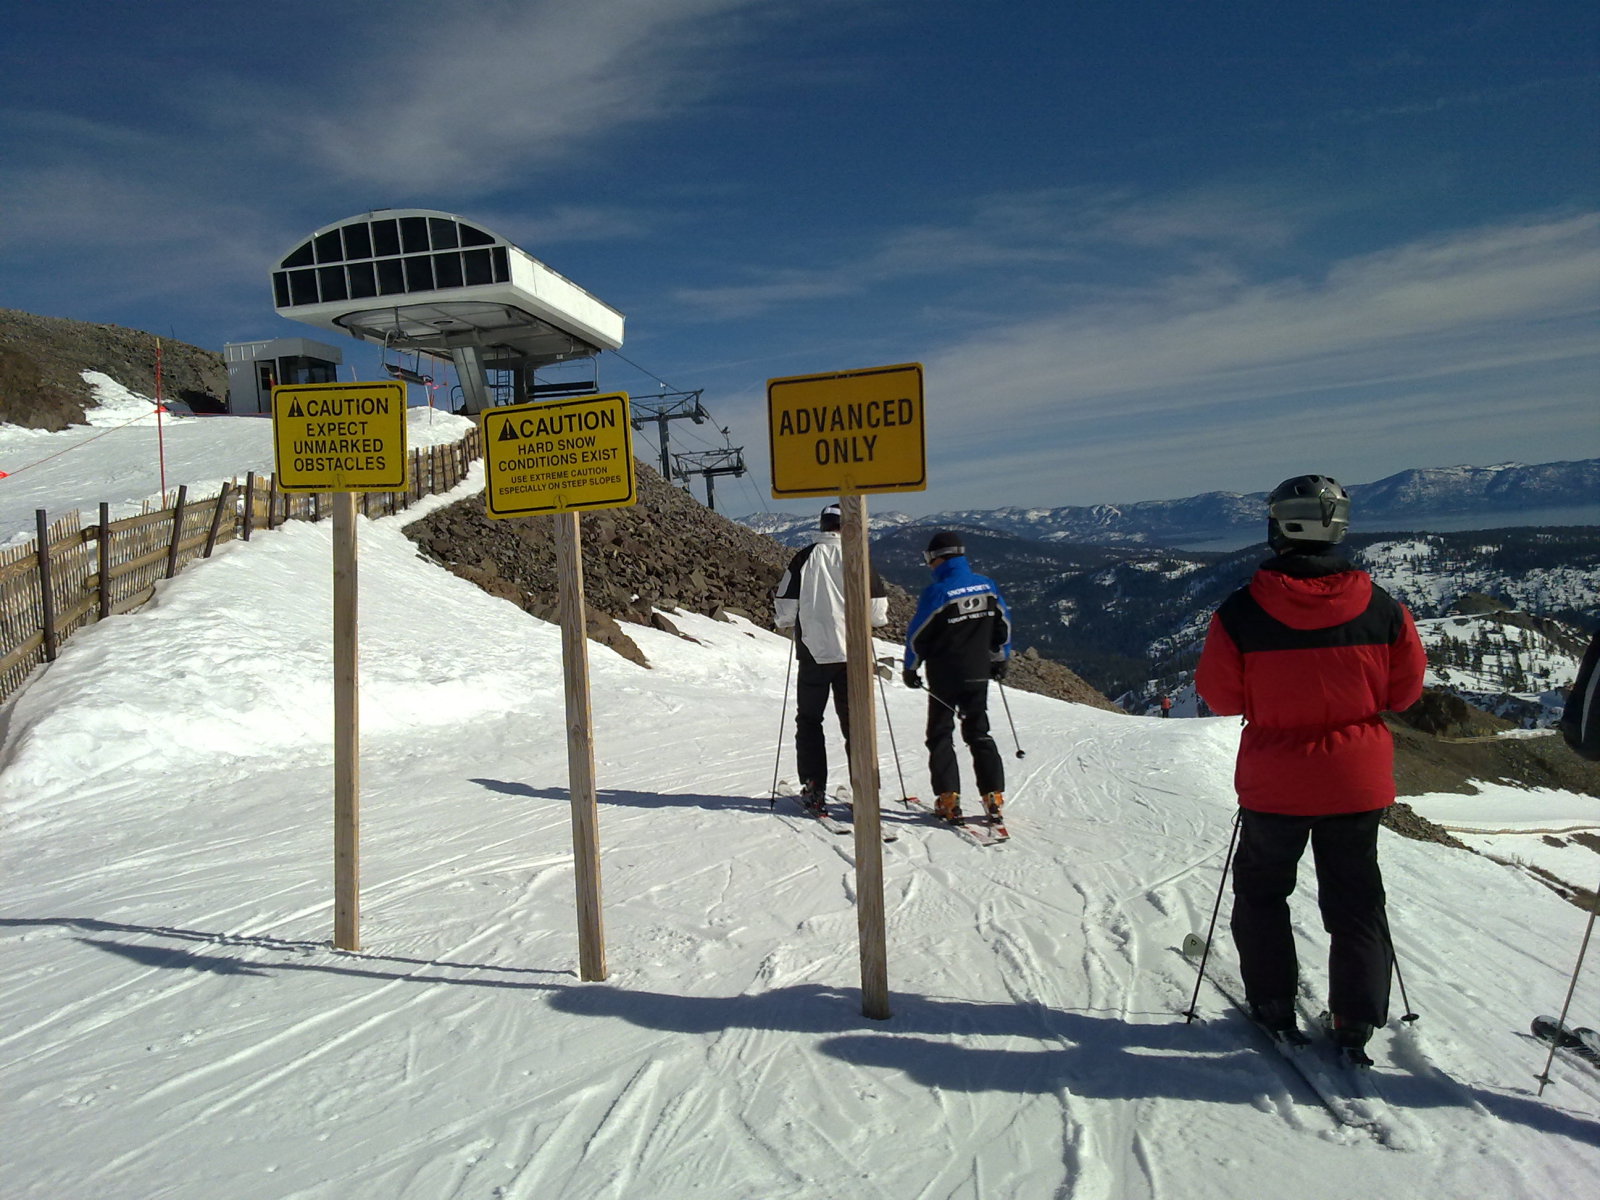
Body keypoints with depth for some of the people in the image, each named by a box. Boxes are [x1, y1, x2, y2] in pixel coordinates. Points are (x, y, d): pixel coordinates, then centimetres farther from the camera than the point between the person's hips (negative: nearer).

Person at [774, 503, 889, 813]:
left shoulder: (804, 558, -3)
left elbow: (784, 606, -3)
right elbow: (878, 607, -2)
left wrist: (788, 624, 19)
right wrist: (873, 619, 20)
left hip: (814, 651, 0)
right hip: (851, 652, 1)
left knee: (809, 720, 12)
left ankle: (814, 789, 8)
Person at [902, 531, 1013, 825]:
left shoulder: (937, 591, -16)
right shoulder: (987, 586, 1)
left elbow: (917, 635, -10)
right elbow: (1003, 625, 10)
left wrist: (910, 669, 3)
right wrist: (999, 660, 23)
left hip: (944, 677, -5)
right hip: (978, 675, 5)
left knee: (941, 736, 7)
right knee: (979, 733, 14)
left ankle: (949, 800, 2)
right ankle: (993, 796, 8)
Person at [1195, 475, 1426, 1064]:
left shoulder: (1241, 612, -17)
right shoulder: (1382, 608, -10)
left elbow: (1221, 696, -7)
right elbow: (1404, 690, 2)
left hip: (1274, 782, -2)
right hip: (1357, 782, 2)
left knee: (1261, 889, 19)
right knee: (1355, 902, 17)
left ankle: (1274, 1006, 25)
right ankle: (1356, 1022, 20)